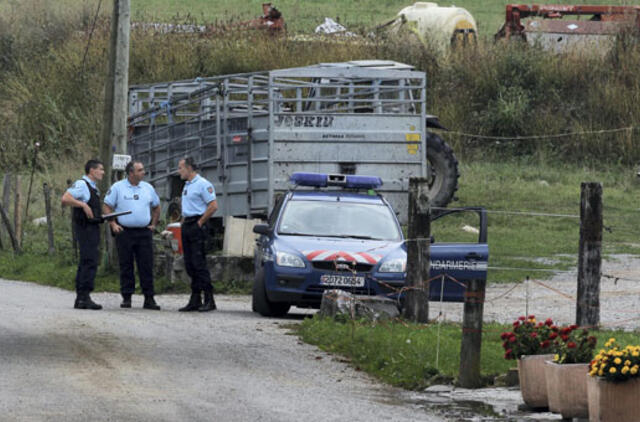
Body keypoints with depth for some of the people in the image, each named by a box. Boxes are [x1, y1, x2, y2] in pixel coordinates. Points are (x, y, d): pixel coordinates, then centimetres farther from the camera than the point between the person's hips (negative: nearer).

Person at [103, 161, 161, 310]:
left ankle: (149, 299, -1)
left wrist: (153, 224, 14)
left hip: (144, 232, 3)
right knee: (126, 266, 1)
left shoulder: (148, 188, 10)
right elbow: (106, 207, 2)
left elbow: (156, 207, 24)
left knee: (146, 266, -2)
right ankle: (126, 298, 7)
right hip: (124, 231, -3)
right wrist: (113, 224, -8)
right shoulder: (118, 187, -1)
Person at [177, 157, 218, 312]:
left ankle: (209, 300, -10)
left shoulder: (202, 184, -10)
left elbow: (213, 206, -18)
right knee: (189, 264, 8)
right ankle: (195, 300, 11)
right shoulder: (187, 185, 19)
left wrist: (200, 223, -15)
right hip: (187, 227, 9)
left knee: (199, 263, -12)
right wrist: (184, 222, 16)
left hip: (197, 226, -9)